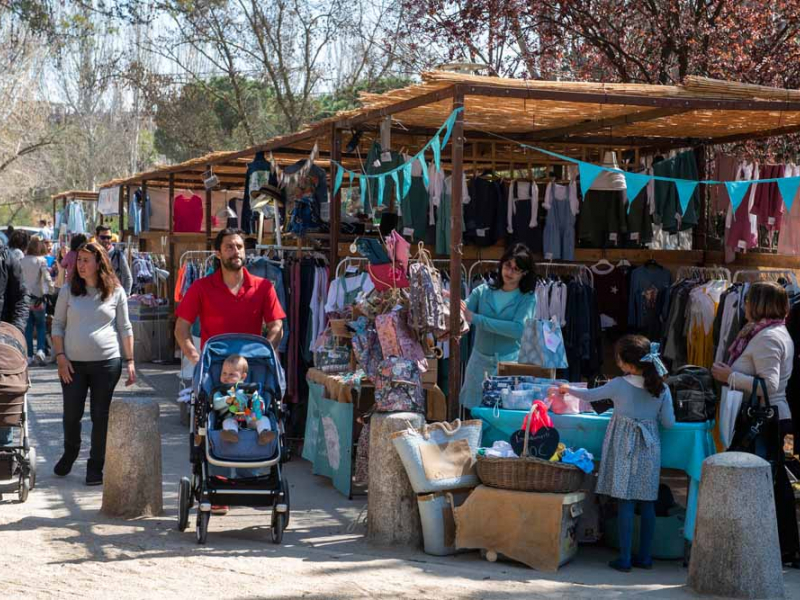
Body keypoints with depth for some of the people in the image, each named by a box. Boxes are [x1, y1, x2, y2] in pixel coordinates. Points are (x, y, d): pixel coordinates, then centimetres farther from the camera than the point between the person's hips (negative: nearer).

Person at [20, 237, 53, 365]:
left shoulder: (23, 260, -1)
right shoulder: (41, 260, -10)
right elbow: (47, 278, -14)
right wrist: (51, 291, -2)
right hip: (38, 297, -3)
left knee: (28, 326, 9)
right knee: (41, 325, 10)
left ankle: (29, 355, 7)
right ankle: (40, 350, -7)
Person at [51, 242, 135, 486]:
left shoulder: (115, 292, 2)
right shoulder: (68, 291, 3)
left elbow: (125, 328, 5)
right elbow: (57, 325, 6)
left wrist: (130, 361, 1)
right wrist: (60, 356, -3)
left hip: (107, 362, -1)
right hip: (73, 363, 1)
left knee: (101, 416, 3)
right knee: (71, 414, 7)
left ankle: (95, 467, 13)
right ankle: (69, 453, 34)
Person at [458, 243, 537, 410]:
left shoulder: (528, 298, -2)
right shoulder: (483, 291, 6)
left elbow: (519, 329, -17)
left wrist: (475, 318, -18)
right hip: (479, 360, 2)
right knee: (473, 409, 6)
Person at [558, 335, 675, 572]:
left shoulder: (619, 385, -11)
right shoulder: (662, 388, -4)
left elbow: (589, 395, 4)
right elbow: (669, 422, 0)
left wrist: (568, 389, 22)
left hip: (625, 447, -3)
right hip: (649, 447, 3)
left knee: (625, 502, 0)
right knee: (647, 503, 9)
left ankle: (625, 559, 1)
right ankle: (645, 557, 15)